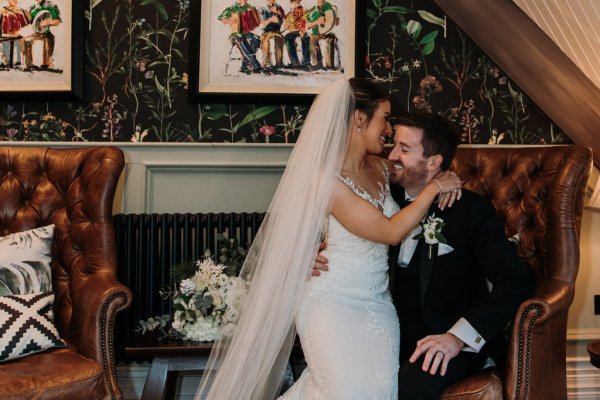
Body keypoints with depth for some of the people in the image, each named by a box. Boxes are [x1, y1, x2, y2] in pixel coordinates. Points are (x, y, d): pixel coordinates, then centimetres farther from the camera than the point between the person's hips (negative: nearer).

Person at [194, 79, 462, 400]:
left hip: (377, 303, 6)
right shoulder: (325, 179, -15)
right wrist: (434, 187, -10)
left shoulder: (380, 168, 8)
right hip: (332, 304, -6)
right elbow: (390, 232, -17)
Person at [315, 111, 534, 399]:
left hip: (460, 343, -4)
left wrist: (458, 336, -26)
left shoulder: (472, 209, -7)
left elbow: (516, 282, -15)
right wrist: (318, 259, -6)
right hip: (396, 336, 4)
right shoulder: (388, 199, 6)